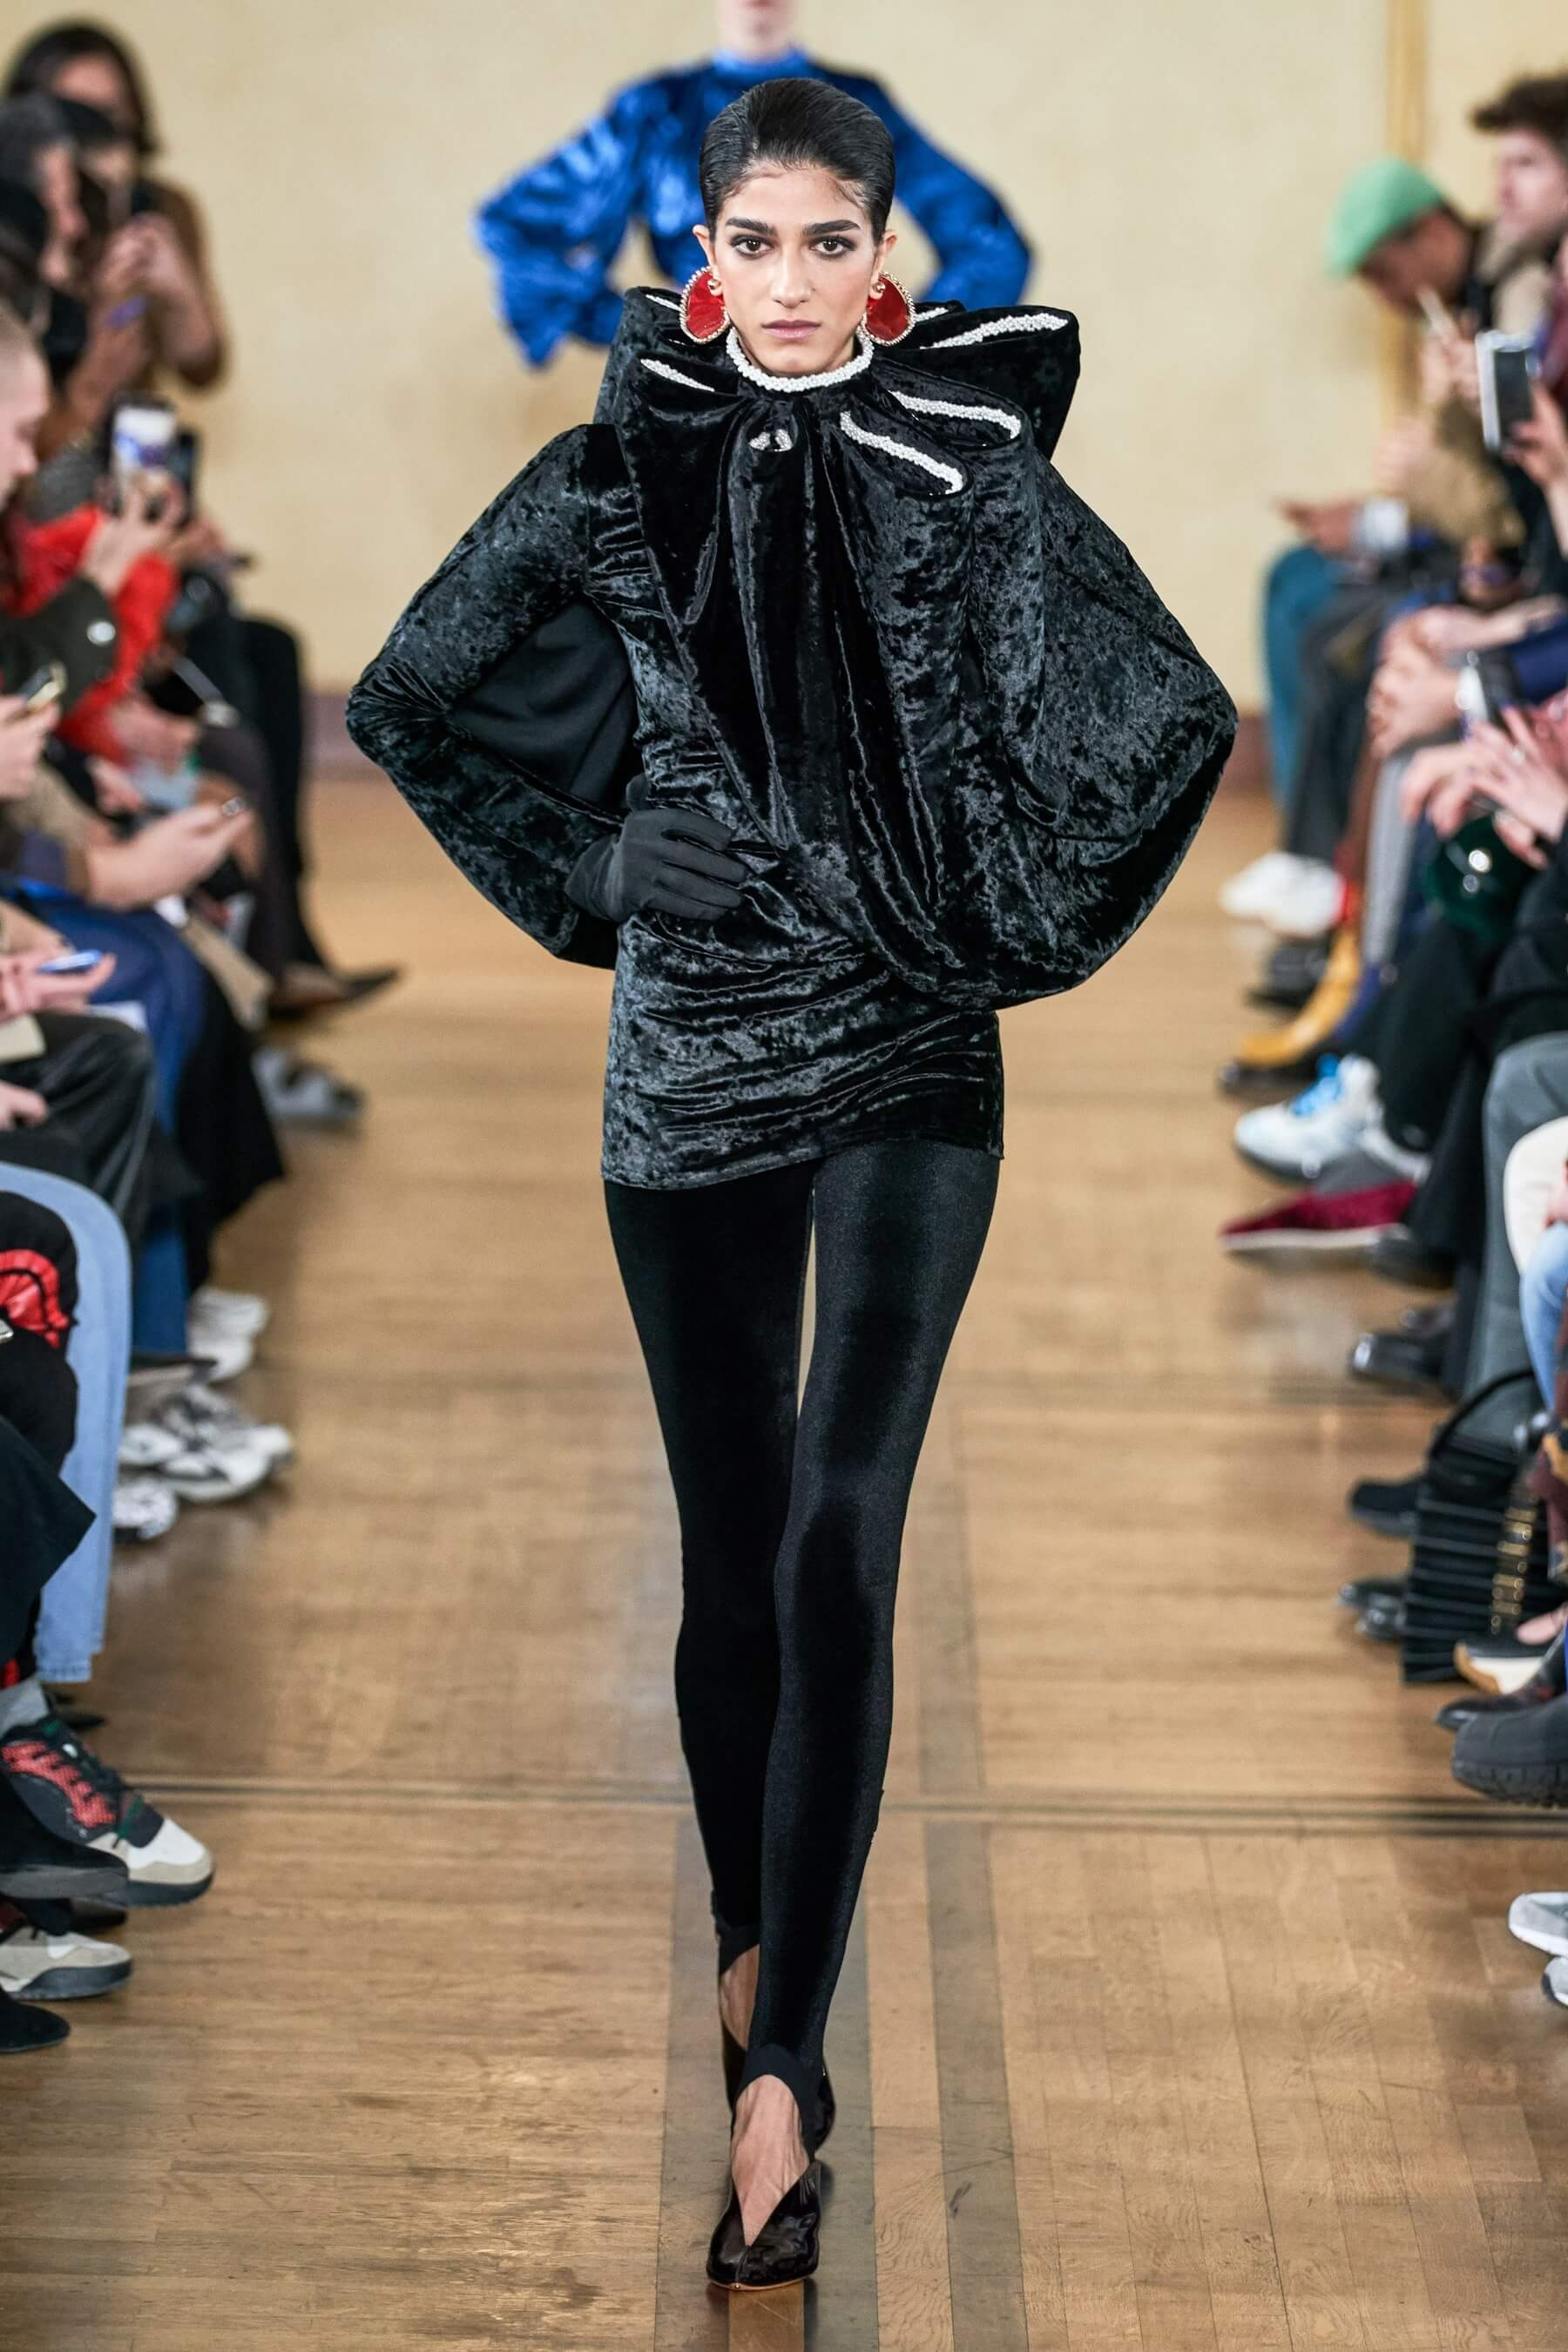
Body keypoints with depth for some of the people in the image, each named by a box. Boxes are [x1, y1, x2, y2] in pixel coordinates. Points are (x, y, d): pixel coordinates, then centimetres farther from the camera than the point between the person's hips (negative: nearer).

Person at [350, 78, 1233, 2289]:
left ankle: (781, 2062, -13)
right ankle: (752, 1931, 31)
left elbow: (1175, 717, -6)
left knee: (837, 1546, -12)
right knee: (731, 1546, 9)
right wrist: (589, 884, 9)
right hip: (689, 1043, 2)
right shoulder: (617, 470, 3)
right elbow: (412, 696, 13)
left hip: (908, 1055, -2)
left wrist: (1022, 931, -2)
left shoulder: (972, 467, -3)